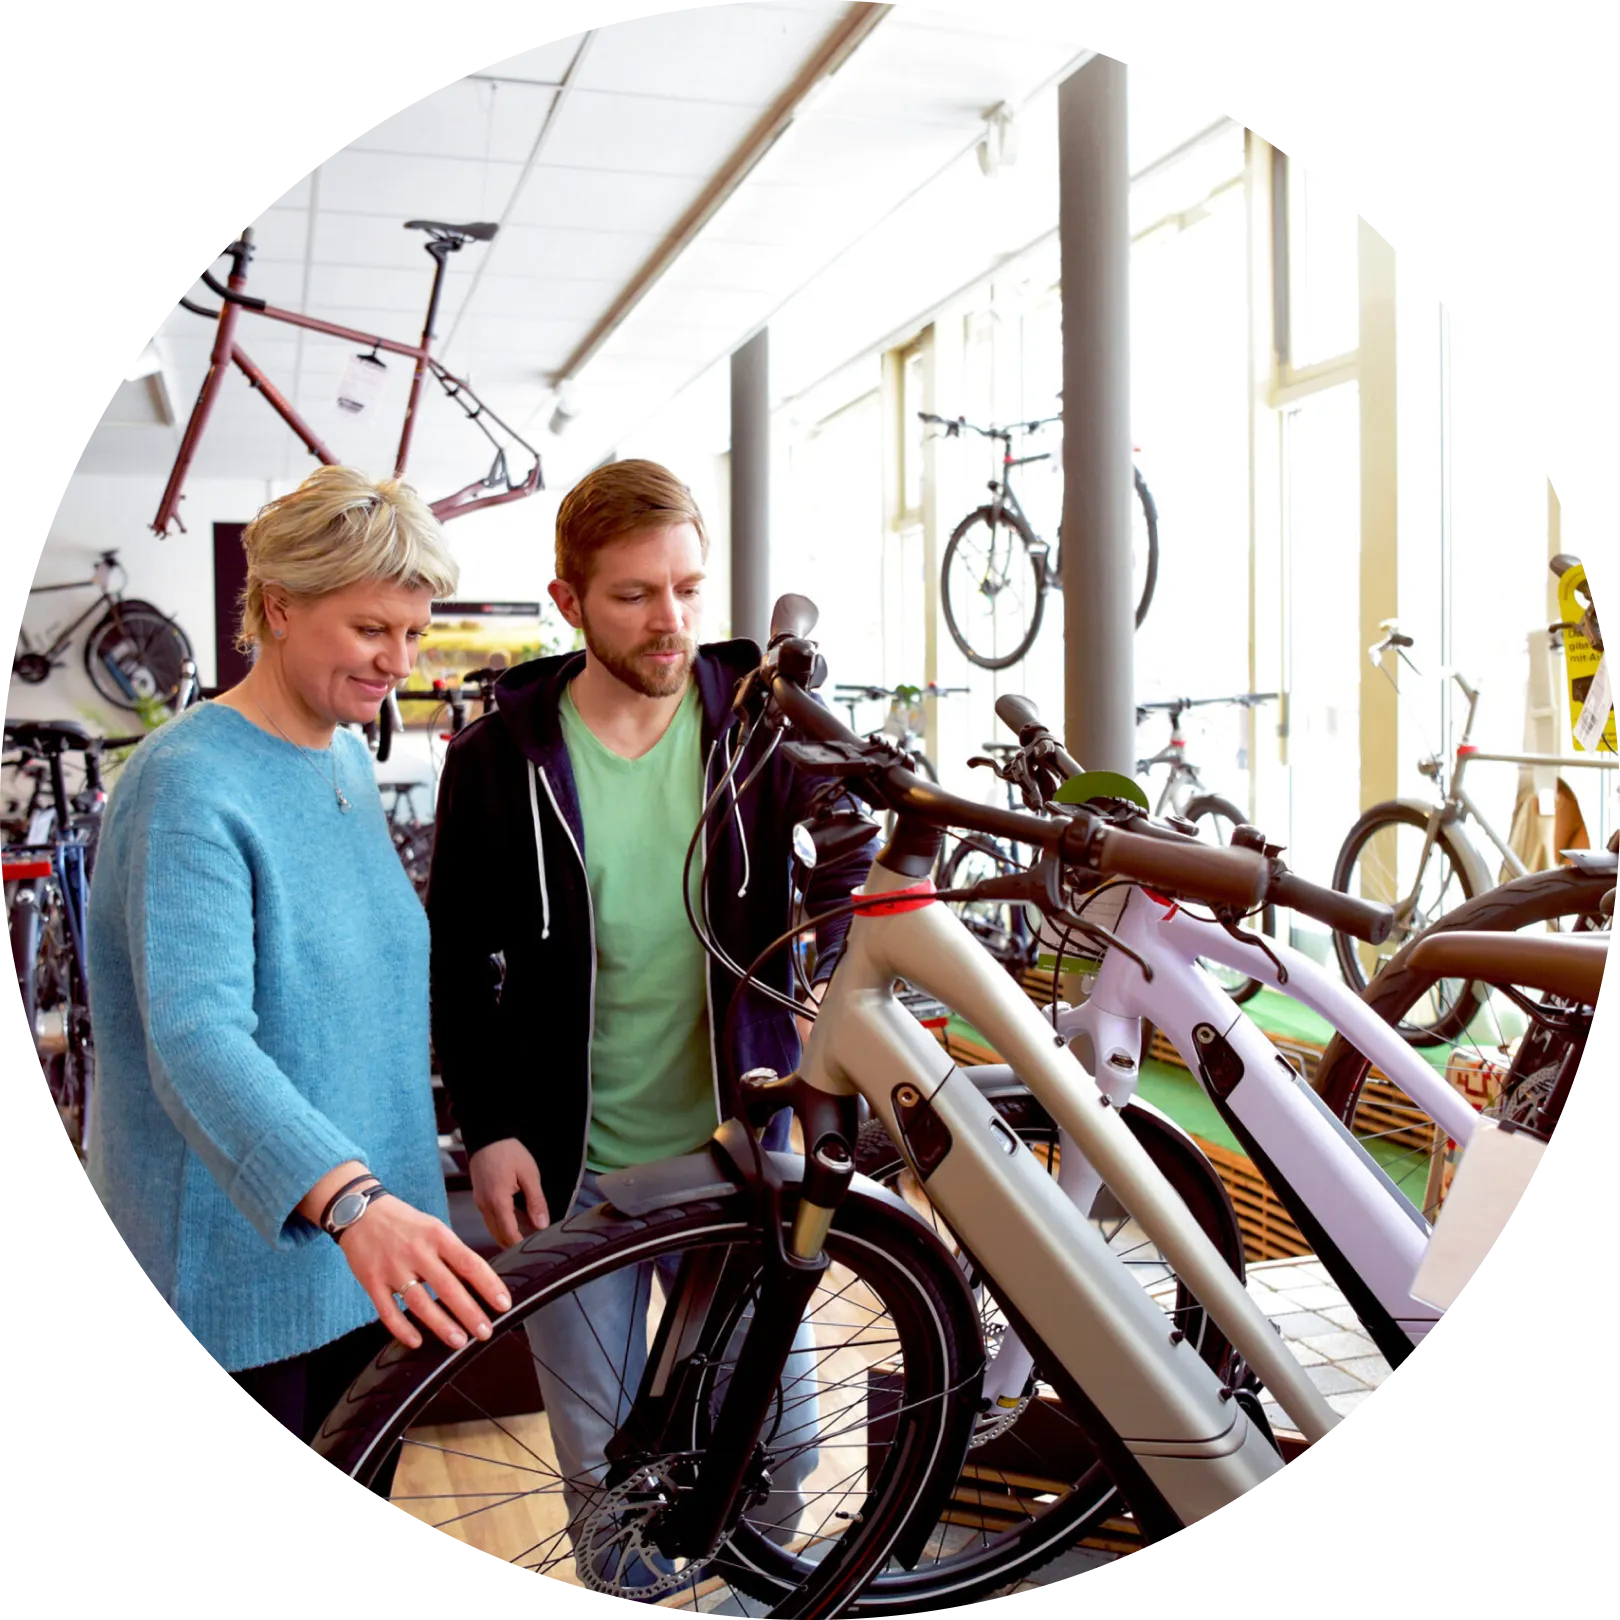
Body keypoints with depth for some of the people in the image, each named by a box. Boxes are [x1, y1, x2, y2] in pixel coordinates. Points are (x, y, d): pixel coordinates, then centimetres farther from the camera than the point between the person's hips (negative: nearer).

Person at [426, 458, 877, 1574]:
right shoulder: (500, 759, -4)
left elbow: (851, 853, 9)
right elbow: (461, 965, 3)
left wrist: (823, 978, -8)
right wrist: (489, 1129, -5)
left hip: (739, 1145, 1)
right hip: (572, 1166, 0)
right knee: (603, 1464, 12)